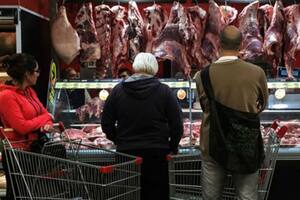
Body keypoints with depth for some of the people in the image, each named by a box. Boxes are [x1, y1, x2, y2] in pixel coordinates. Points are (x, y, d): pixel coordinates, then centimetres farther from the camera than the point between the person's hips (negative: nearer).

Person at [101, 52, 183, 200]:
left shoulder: (118, 90, 1)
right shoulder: (164, 91, -3)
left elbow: (106, 124, 3)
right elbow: (177, 125, -4)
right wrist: (172, 147, 10)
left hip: (126, 152, 1)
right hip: (157, 153, -1)